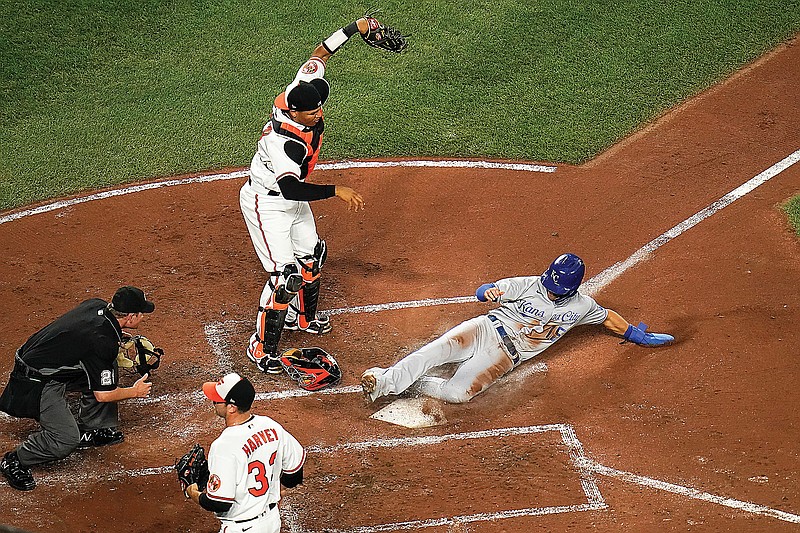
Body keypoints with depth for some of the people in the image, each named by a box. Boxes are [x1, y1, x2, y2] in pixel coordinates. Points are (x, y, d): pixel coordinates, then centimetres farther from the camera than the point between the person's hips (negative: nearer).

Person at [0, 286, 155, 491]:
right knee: (66, 439, -20)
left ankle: (88, 430, 24)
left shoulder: (97, 304, -3)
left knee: (108, 366, 14)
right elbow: (103, 395, -18)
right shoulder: (102, 342, -27)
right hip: (37, 384, -10)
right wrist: (135, 391, -1)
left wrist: (117, 336, 11)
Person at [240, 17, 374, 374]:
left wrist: (353, 29, -1)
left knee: (312, 256, 21)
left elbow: (320, 54, -2)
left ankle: (301, 318, 44)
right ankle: (261, 348, 3)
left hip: (292, 200, 9)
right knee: (285, 275, -11)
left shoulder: (300, 91, -16)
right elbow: (290, 188, -44)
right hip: (266, 205, -9)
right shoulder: (285, 141, -39)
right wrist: (336, 191, -43)